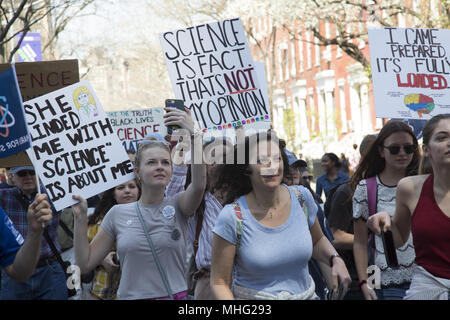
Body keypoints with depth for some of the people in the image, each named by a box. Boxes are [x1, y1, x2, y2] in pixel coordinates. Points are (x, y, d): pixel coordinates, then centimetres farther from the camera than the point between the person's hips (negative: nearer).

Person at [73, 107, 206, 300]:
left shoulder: (177, 207, 0)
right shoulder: (117, 213, 4)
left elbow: (199, 184, -23)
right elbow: (85, 263, 6)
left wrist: (193, 134, -27)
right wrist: (80, 219, -4)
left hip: (175, 295, -1)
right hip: (130, 295, 1)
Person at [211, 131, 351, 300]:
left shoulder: (302, 197, -5)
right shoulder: (233, 217, -17)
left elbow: (317, 241, 13)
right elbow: (219, 282, -13)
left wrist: (335, 260, -5)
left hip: (305, 294, 3)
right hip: (250, 297, -3)